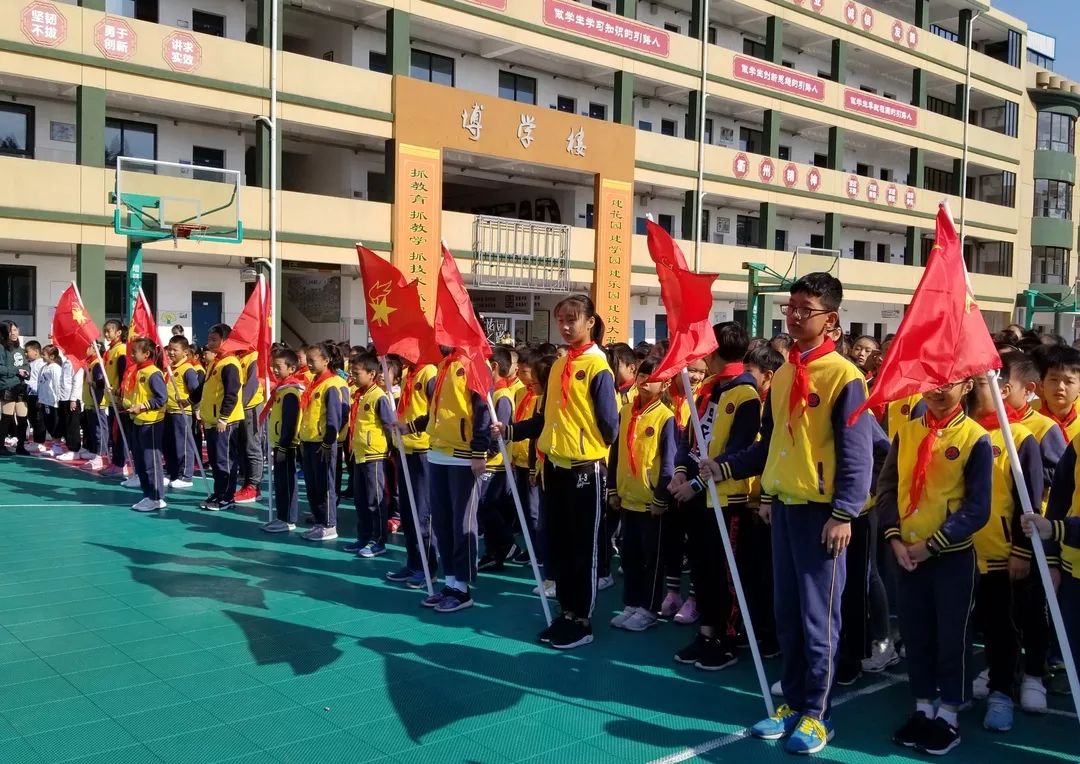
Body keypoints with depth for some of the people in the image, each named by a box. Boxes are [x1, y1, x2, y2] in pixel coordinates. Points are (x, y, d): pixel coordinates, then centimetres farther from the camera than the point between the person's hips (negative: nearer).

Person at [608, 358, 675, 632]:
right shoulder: (625, 412, 7)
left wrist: (662, 498, -11)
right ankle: (630, 605, 24)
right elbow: (615, 453, 12)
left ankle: (648, 610, 14)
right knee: (629, 555, 13)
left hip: (652, 500, -6)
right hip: (627, 497, 6)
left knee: (651, 557, 5)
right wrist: (612, 489, 9)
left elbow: (668, 462, -10)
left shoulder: (666, 418, -10)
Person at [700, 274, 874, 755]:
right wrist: (724, 468, 9)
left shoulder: (843, 376, -10)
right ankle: (793, 703, 26)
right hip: (782, 506, 7)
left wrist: (844, 514, -20)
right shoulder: (782, 375, 12)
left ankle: (817, 715, 14)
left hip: (821, 511, -7)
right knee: (786, 613, 13)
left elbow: (857, 453, -14)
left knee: (817, 616, 2)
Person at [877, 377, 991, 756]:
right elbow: (887, 487, 5)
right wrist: (894, 538, -8)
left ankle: (949, 715, 20)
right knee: (914, 634, 11)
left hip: (954, 555, -4)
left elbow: (977, 508, -11)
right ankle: (923, 709, 25)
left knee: (952, 636, 7)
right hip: (907, 553, 4)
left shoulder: (976, 438, -8)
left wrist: (932, 544, -15)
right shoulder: (906, 432, 5)